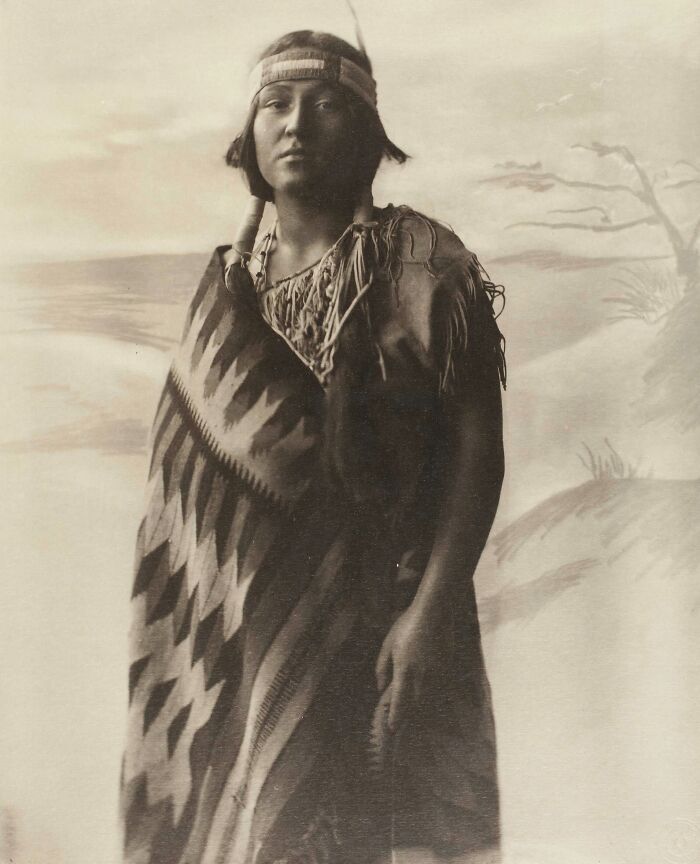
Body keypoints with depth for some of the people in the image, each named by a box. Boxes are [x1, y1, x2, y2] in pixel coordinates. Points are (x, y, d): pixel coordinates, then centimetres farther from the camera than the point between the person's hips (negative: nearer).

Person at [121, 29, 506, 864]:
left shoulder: (420, 262, -3)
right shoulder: (225, 281, 9)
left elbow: (476, 444, -9)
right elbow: (186, 466, 10)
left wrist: (428, 611, -17)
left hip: (381, 624, -3)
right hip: (241, 621, 4)